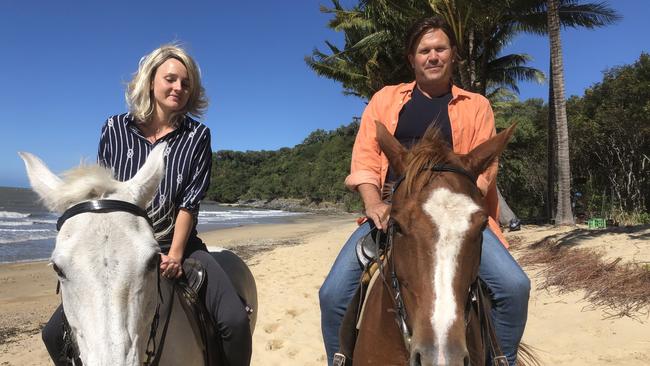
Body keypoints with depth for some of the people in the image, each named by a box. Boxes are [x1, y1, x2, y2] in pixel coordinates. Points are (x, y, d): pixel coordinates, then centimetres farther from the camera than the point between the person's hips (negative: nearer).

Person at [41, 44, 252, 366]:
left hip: (178, 247, -1)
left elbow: (190, 202, -7)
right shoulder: (114, 128, 4)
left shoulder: (197, 136, 0)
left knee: (235, 322, -22)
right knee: (56, 332, -5)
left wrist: (174, 255, -16)